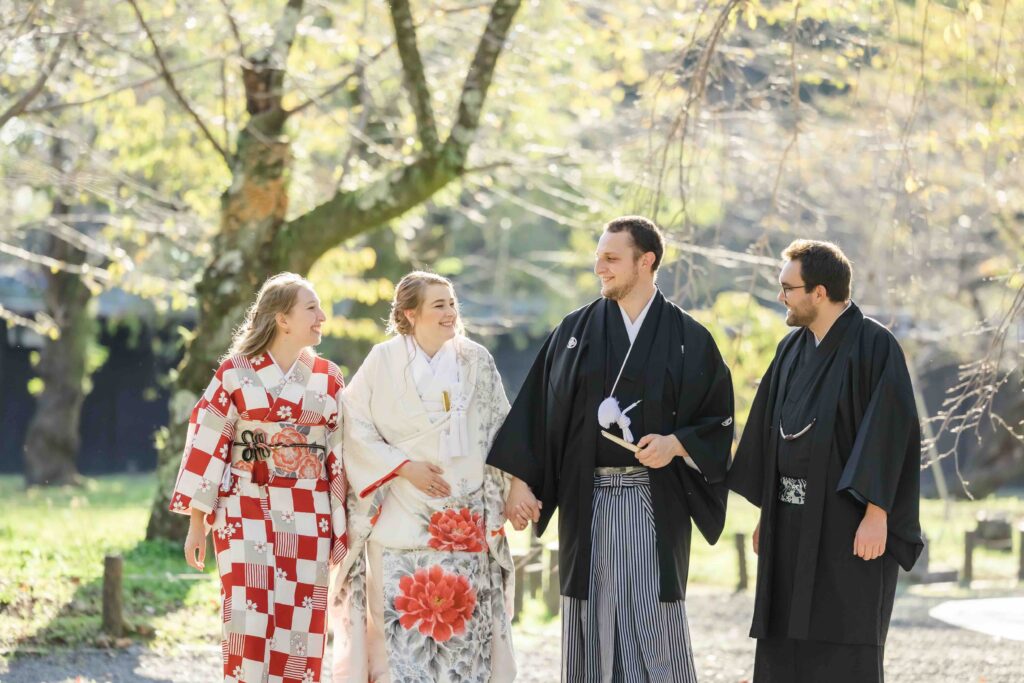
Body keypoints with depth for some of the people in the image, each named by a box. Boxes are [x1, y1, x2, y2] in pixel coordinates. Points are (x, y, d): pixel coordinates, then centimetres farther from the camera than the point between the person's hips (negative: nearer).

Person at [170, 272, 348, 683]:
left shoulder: (328, 378, 6)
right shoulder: (236, 372, -1)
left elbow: (342, 455, 7)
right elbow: (207, 444, -1)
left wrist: (342, 531, 3)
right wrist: (197, 523, -4)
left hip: (307, 520, 2)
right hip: (245, 514, -2)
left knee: (299, 630, 1)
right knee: (247, 625, -9)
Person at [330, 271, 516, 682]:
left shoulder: (476, 362, 6)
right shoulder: (385, 361, -1)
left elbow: (498, 433, 11)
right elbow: (355, 426, -2)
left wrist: (500, 497, 5)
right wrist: (404, 467, -10)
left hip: (464, 521, 2)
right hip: (401, 520, -2)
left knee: (463, 625, -1)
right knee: (401, 623, -6)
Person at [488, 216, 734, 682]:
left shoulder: (688, 339, 2)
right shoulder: (575, 332, 6)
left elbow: (718, 418, 4)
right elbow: (536, 409, 4)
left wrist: (676, 443, -14)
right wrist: (519, 481, -4)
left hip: (656, 501, -2)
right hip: (588, 500, 2)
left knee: (654, 624, -4)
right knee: (594, 624, 3)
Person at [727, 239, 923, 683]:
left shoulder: (874, 346, -12)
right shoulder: (792, 350, 10)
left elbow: (891, 430, -17)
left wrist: (876, 513, -22)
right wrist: (766, 513, 15)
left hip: (848, 522, -7)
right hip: (793, 526, 7)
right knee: (783, 646, 7)